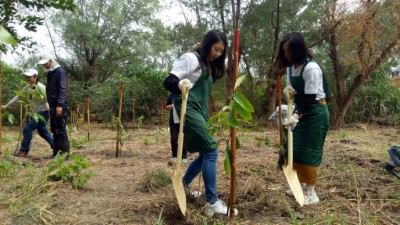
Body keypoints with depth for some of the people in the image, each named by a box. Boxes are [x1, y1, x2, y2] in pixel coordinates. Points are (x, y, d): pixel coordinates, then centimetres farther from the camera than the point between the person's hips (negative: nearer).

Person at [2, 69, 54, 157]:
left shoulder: (40, 87, -19)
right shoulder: (27, 87, 5)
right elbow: (18, 96, 9)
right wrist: (6, 105, 5)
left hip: (43, 112, -9)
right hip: (36, 113, 9)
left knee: (27, 129, -11)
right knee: (42, 131, 18)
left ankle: (24, 151, 1)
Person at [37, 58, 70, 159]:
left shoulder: (60, 72, -9)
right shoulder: (50, 73, 18)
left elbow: (63, 89, -17)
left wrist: (60, 105, -23)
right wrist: (51, 106, 18)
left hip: (59, 106, -9)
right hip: (53, 106, 9)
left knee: (61, 130, -7)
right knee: (55, 131, 11)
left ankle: (65, 153, -3)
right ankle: (56, 152, 18)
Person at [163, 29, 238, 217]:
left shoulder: (208, 66, 18)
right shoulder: (191, 58, -7)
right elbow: (168, 81, -16)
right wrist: (179, 85, -37)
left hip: (200, 111, 9)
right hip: (189, 110, -9)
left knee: (205, 153, 11)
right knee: (211, 151, -15)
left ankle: (183, 185, 31)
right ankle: (212, 202, -10)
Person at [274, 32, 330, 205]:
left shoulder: (311, 68, -22)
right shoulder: (290, 67, 3)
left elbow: (310, 97, -23)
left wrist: (296, 115, -30)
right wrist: (288, 90, -12)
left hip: (316, 111, -8)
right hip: (302, 109, 8)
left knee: (308, 151, -6)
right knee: (295, 149, 10)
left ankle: (311, 192, 7)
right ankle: (302, 185, 24)